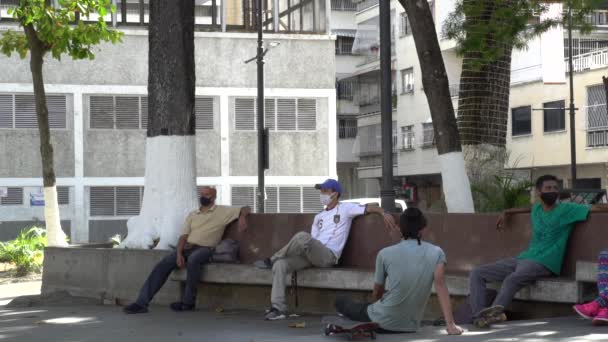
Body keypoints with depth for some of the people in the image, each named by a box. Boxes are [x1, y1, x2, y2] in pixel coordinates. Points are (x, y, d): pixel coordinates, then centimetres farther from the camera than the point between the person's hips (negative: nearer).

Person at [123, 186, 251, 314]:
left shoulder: (222, 211, 11)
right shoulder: (192, 215, 22)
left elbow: (246, 209, 11)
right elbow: (183, 236, 11)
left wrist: (242, 217, -15)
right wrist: (179, 254, -8)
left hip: (205, 249, -4)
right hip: (187, 247, 5)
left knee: (193, 259, -40)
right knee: (163, 264, -20)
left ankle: (188, 302, -28)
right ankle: (142, 302, -24)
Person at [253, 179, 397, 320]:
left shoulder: (345, 209, 10)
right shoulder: (319, 217, 29)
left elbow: (370, 209, 4)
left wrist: (384, 214, -16)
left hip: (329, 256, -7)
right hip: (311, 255, 7)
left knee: (303, 236, -35)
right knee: (280, 264, -19)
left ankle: (271, 260, -14)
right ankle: (278, 308, -21)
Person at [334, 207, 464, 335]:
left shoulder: (385, 254, -7)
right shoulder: (436, 253, -5)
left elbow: (377, 293, 4)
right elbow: (440, 285, -14)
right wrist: (450, 324, -17)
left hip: (382, 322, -3)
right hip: (410, 327, 3)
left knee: (341, 301, 22)